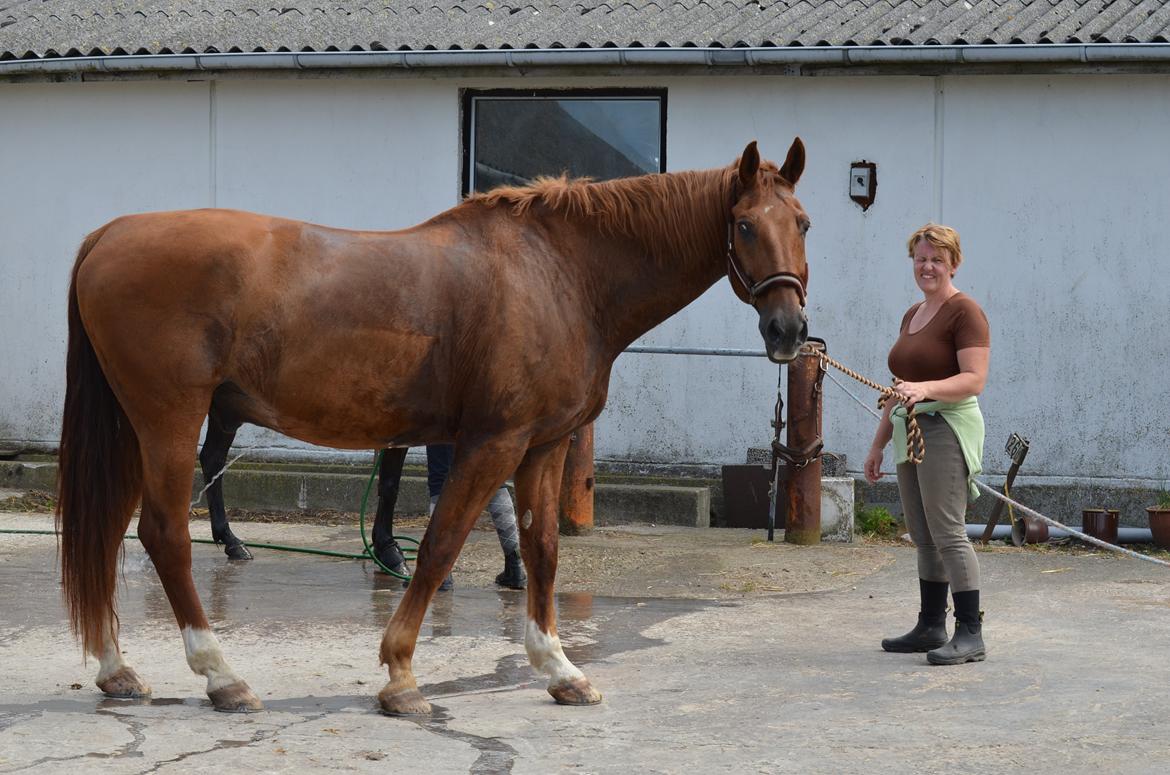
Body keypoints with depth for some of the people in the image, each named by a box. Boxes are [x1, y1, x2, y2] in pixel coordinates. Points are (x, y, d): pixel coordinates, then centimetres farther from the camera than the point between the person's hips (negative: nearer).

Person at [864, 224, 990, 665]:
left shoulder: (965, 313, -8)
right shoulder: (912, 315, 19)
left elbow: (974, 380, -18)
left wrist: (925, 389, -33)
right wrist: (879, 443, 22)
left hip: (947, 428, -9)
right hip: (910, 431, 9)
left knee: (948, 533, -12)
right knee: (923, 537, 11)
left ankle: (970, 634, -11)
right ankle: (930, 627, 17)